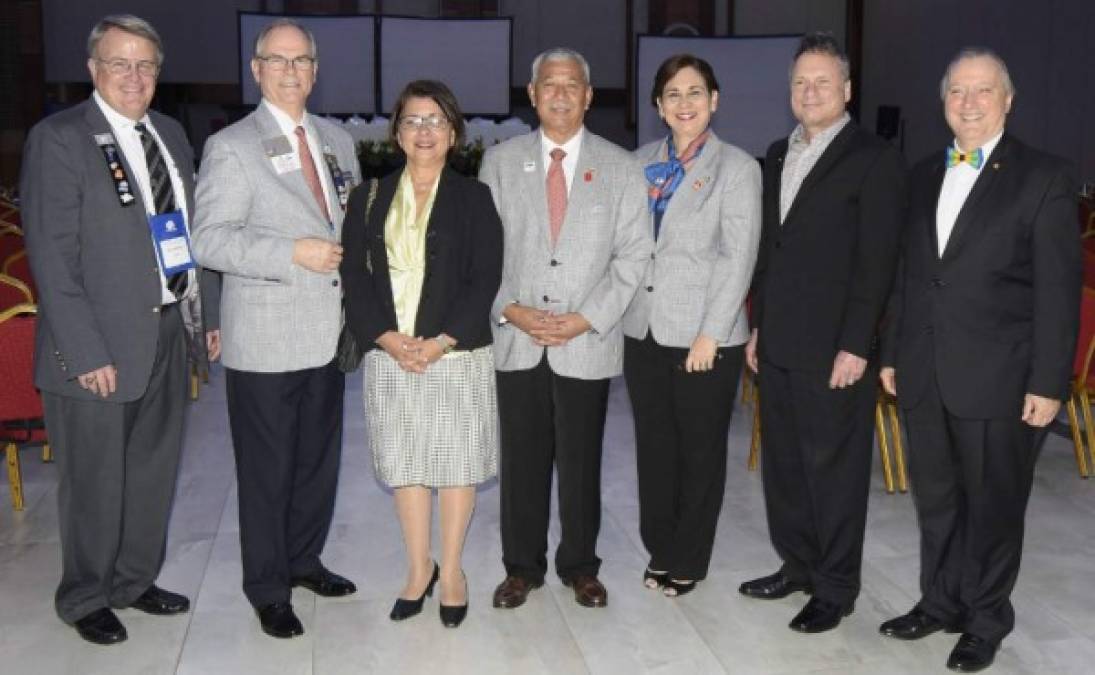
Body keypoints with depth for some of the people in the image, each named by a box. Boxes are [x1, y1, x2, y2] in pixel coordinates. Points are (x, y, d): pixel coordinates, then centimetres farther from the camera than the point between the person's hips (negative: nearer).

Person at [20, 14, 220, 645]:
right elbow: (53, 254, -14)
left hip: (169, 332, 6)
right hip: (100, 344, -6)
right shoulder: (58, 138, -10)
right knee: (95, 481, 8)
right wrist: (85, 351, -18)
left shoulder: (171, 134, 10)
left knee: (154, 470, 17)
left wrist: (210, 311, 9)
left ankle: (136, 580, 37)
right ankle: (85, 598, 29)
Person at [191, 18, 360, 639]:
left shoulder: (338, 141, 13)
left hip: (328, 332, 6)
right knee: (268, 470, 4)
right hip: (266, 340, -6)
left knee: (320, 459, 16)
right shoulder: (230, 146, -6)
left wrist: (352, 253, 3)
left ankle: (304, 560, 36)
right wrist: (293, 254, -21)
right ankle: (268, 589, 20)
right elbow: (209, 240, -13)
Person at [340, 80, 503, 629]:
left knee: (457, 461, 5)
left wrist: (441, 341, -15)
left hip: (457, 354, -2)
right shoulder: (369, 200, 9)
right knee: (404, 463, 10)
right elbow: (354, 276, 3)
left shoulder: (474, 198, 1)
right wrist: (388, 338, -11)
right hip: (389, 356, 3)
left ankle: (451, 570, 22)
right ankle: (419, 568, 25)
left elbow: (485, 280, -5)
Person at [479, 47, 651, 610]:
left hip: (588, 342, 0)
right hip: (515, 339, 1)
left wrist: (588, 318, -9)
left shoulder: (620, 166, 4)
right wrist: (510, 309, -9)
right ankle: (522, 566, 24)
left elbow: (632, 254, 1)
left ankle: (579, 565, 26)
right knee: (521, 459, 8)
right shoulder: (500, 161, 6)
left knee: (581, 461, 9)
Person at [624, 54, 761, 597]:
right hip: (644, 329, 4)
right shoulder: (643, 161, 9)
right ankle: (660, 550, 29)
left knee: (700, 450, 8)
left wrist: (710, 334, -14)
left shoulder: (736, 166, -4)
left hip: (705, 338, -4)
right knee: (654, 446, 13)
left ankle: (688, 561, 24)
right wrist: (618, 308, 1)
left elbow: (739, 257, -9)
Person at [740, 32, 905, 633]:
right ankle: (797, 565, 31)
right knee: (783, 463, 14)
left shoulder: (874, 160, -7)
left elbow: (876, 263, -12)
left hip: (834, 350, -7)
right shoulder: (777, 156, 14)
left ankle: (835, 588, 18)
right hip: (777, 347, 7)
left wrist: (854, 346, -16)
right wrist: (758, 326, 14)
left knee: (834, 470, 4)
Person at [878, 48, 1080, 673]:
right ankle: (940, 602, 35)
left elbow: (1058, 289, -9)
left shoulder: (1045, 178, -6)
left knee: (992, 506, 10)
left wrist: (1048, 383, -12)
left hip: (999, 380, -5)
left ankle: (986, 622, 28)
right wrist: (893, 354, 12)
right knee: (936, 501, 17)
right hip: (925, 377, 5)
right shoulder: (925, 176, 10)